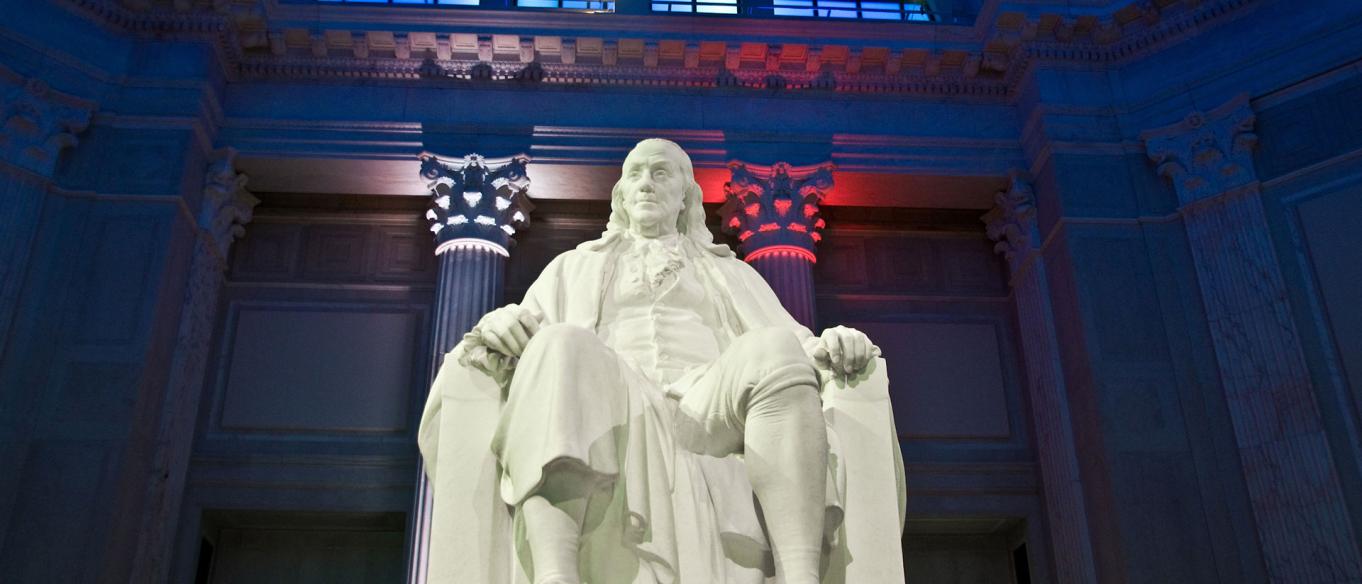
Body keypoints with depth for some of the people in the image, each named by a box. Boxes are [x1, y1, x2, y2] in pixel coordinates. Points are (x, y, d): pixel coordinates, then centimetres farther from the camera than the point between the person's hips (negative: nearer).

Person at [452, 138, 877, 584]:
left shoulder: (730, 273, 33)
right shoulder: (574, 267, 32)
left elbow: (796, 343, 21)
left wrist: (833, 348, -5)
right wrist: (498, 325, -9)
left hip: (708, 410, 1)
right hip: (606, 409, 0)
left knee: (774, 348, -31)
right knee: (561, 345, -33)